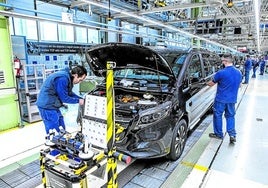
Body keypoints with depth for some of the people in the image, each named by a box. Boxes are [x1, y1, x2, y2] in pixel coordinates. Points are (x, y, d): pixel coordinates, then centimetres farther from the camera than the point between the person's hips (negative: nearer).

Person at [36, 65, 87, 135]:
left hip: (53, 105, 10)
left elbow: (69, 93, 17)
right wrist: (78, 100, -9)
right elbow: (64, 98, -20)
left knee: (61, 129, 19)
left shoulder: (68, 77, 7)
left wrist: (81, 99, 10)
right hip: (47, 106, -10)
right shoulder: (63, 79, -25)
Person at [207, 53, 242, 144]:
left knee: (218, 116, 11)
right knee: (230, 116, 17)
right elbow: (238, 85, 17)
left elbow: (211, 83, -6)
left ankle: (218, 134, 23)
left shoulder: (221, 73, -19)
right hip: (232, 99, 6)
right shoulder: (239, 73, 2)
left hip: (221, 99, -5)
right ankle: (232, 135, 11)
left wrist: (208, 83, 15)